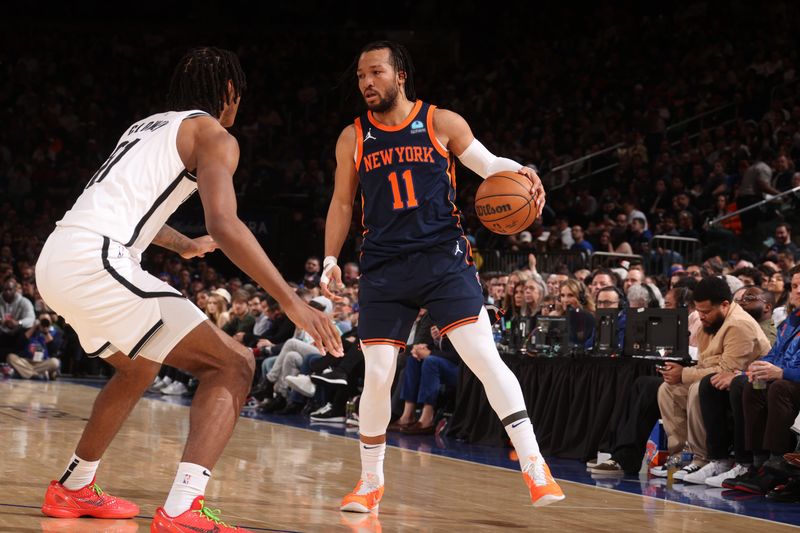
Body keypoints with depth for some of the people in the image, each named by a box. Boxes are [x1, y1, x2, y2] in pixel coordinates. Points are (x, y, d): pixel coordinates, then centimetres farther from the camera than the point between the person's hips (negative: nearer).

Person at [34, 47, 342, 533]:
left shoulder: (147, 126, 27)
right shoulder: (213, 135, 1)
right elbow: (224, 225, -15)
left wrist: (184, 245, 63)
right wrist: (292, 301, -15)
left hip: (55, 261, 9)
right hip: (97, 261, -9)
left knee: (139, 367, 34)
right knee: (233, 365, -5)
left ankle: (74, 489, 42)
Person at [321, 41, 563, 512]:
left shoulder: (442, 123, 1)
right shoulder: (353, 139, 8)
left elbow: (488, 163, 8)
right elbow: (342, 204, 17)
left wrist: (521, 173, -13)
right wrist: (330, 260, 8)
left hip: (444, 257, -2)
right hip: (384, 269, 2)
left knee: (486, 358, -13)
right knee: (377, 377, -1)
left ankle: (534, 465, -9)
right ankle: (371, 482, 17)